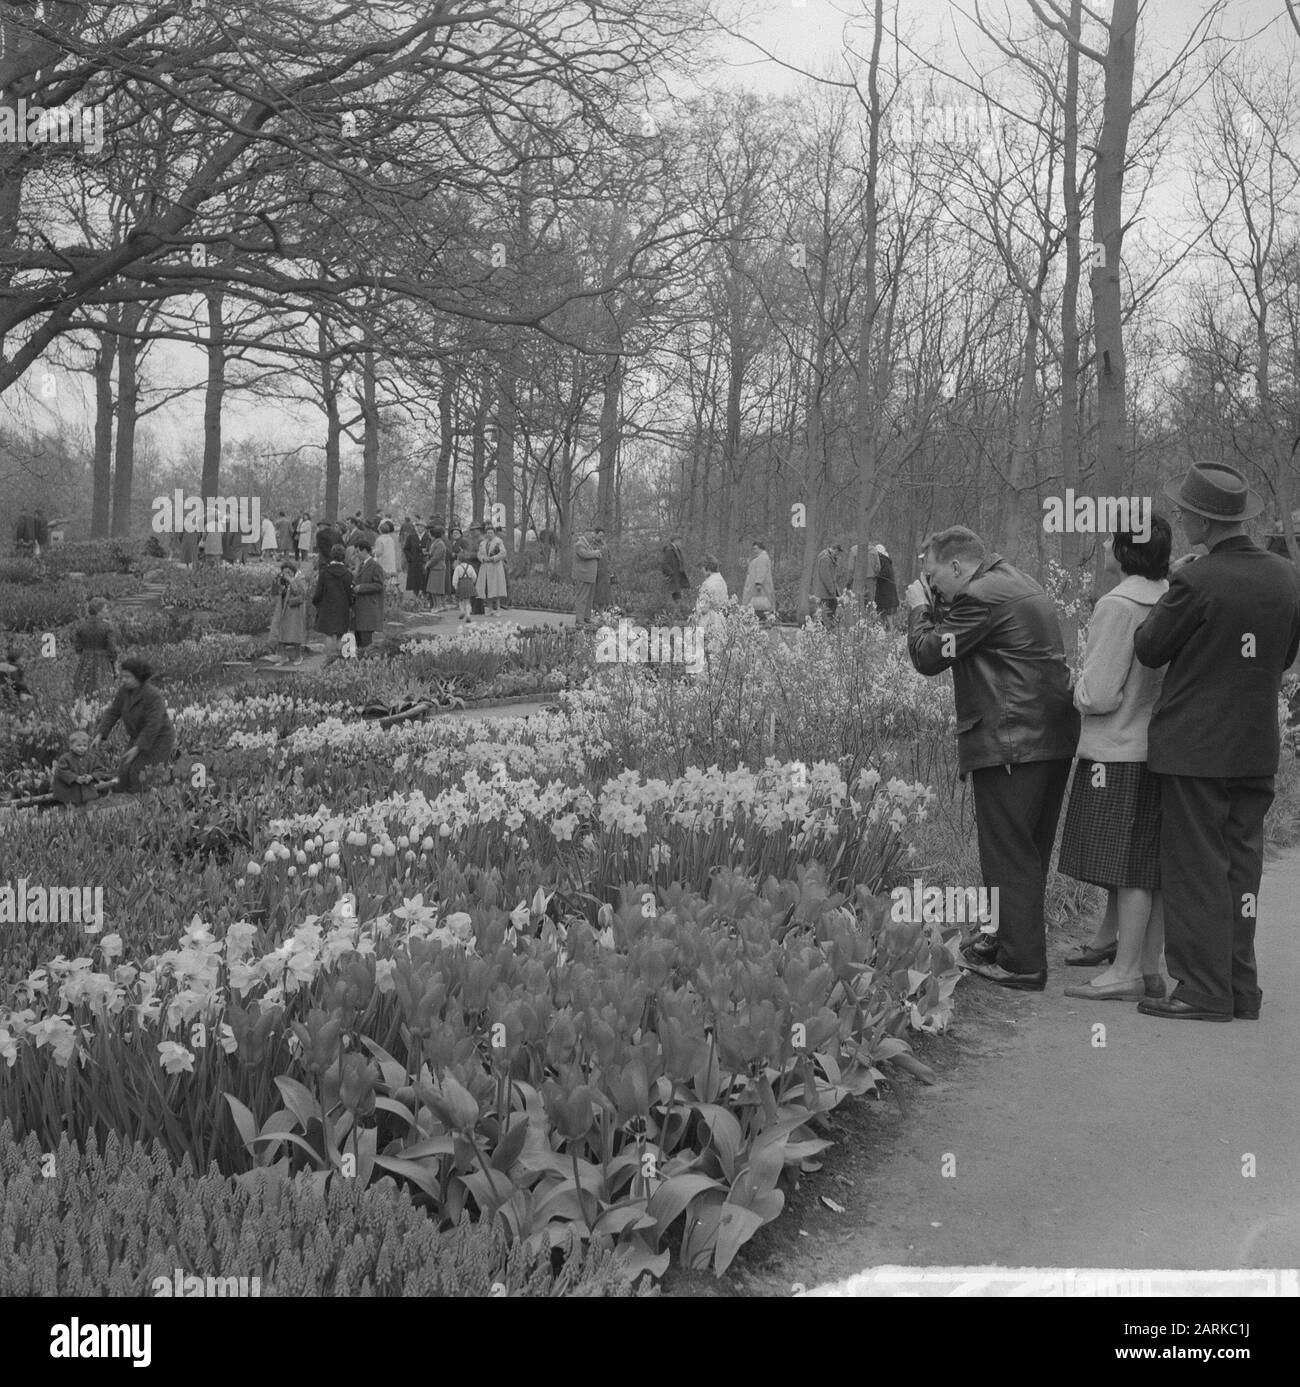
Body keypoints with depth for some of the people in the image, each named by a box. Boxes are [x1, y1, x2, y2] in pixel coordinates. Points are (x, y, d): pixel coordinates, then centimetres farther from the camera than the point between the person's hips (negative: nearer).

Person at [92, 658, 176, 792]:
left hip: (159, 740, -7)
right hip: (140, 739, 7)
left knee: (139, 772, -21)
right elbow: (113, 713, -3)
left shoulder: (152, 695, -27)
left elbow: (153, 726, -30)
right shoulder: (124, 690, -5)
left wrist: (137, 749, -31)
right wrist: (99, 735, -14)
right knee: (124, 772, -8)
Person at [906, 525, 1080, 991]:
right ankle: (1007, 937, 31)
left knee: (1008, 854, -3)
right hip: (1054, 738, 10)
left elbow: (929, 656, -13)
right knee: (1029, 851, 18)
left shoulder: (981, 595, -14)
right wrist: (934, 608, 12)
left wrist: (919, 608, 2)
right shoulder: (1019, 584, 18)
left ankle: (1022, 963, 2)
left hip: (1012, 743, -10)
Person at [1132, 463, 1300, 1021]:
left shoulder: (1196, 582, -18)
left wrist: (1160, 609, 9)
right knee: (1241, 866, 13)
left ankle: (1204, 990, 3)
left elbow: (1149, 651, -7)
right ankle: (1240, 987, 18)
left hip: (1195, 746, -6)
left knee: (1197, 870, 0)